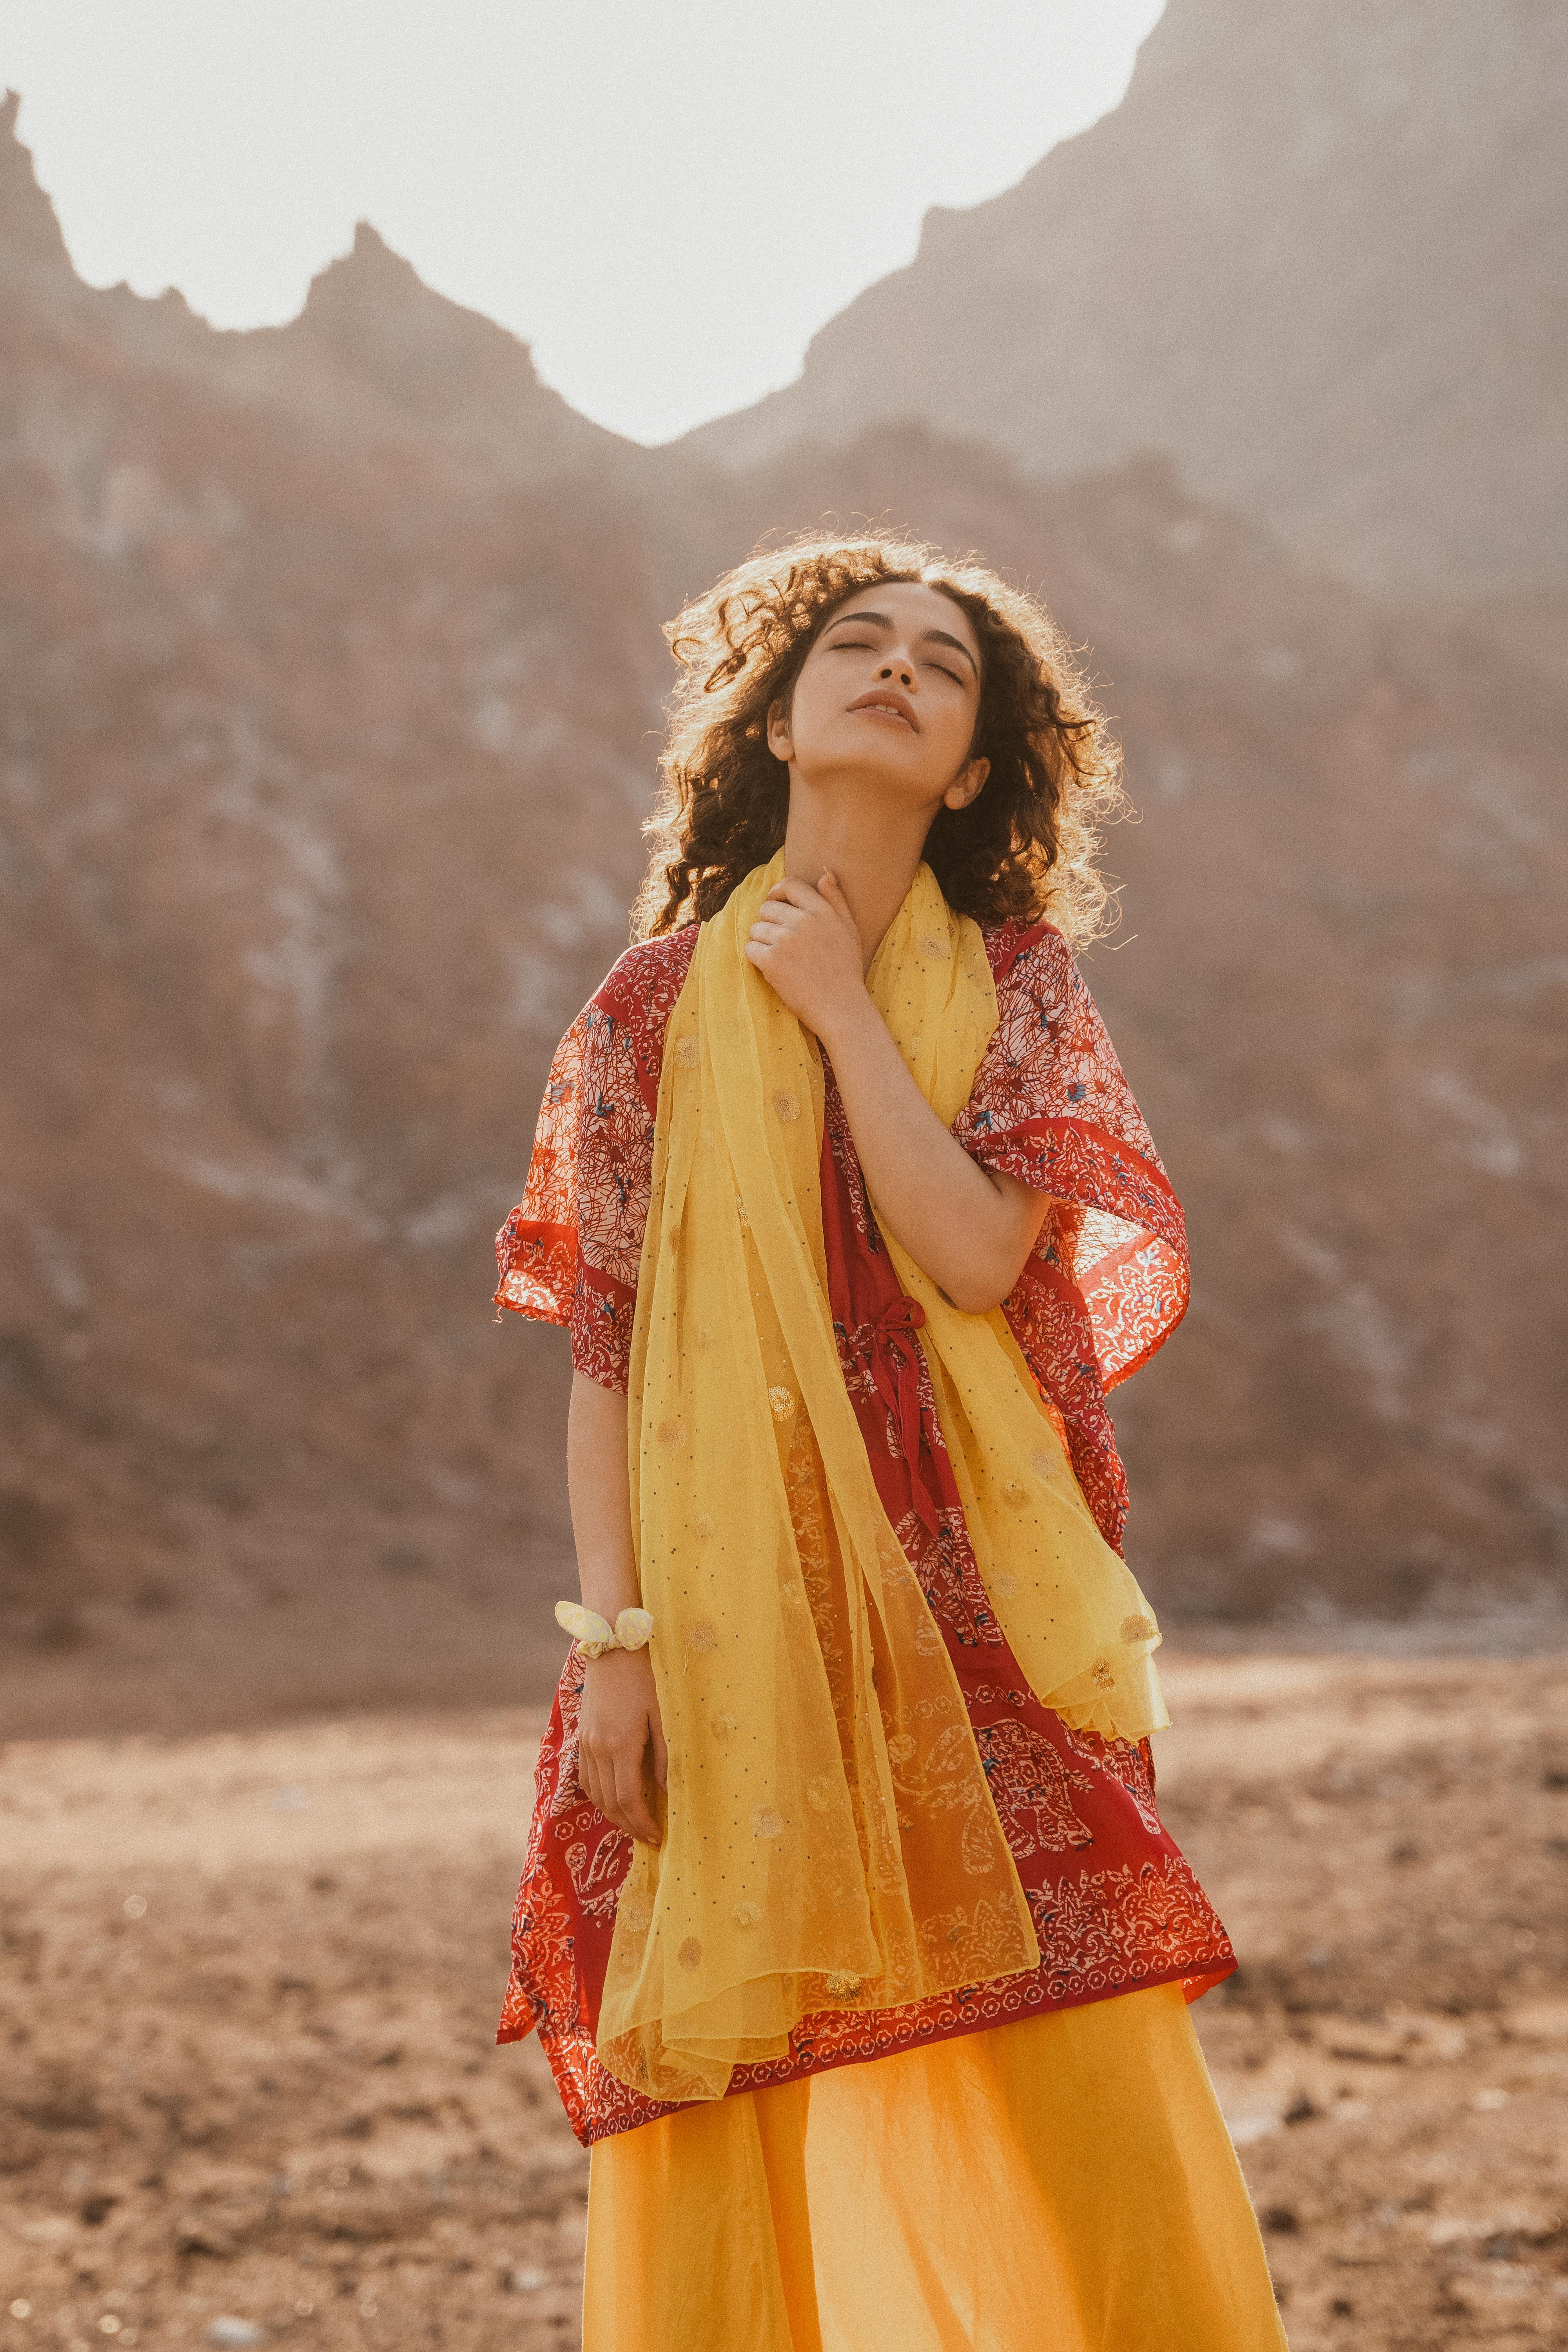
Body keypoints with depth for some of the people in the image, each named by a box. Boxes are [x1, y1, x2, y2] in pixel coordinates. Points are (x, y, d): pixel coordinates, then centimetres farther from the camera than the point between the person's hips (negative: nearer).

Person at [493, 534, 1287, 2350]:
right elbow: (599, 1357, 3)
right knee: (721, 2146, 0)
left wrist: (839, 1008, -8)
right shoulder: (658, 1008, 5)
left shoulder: (1017, 992, 6)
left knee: (1100, 2128, -4)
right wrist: (613, 1646, -5)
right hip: (738, 1635, 0)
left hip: (972, 1625, 1)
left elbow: (974, 1256, -11)